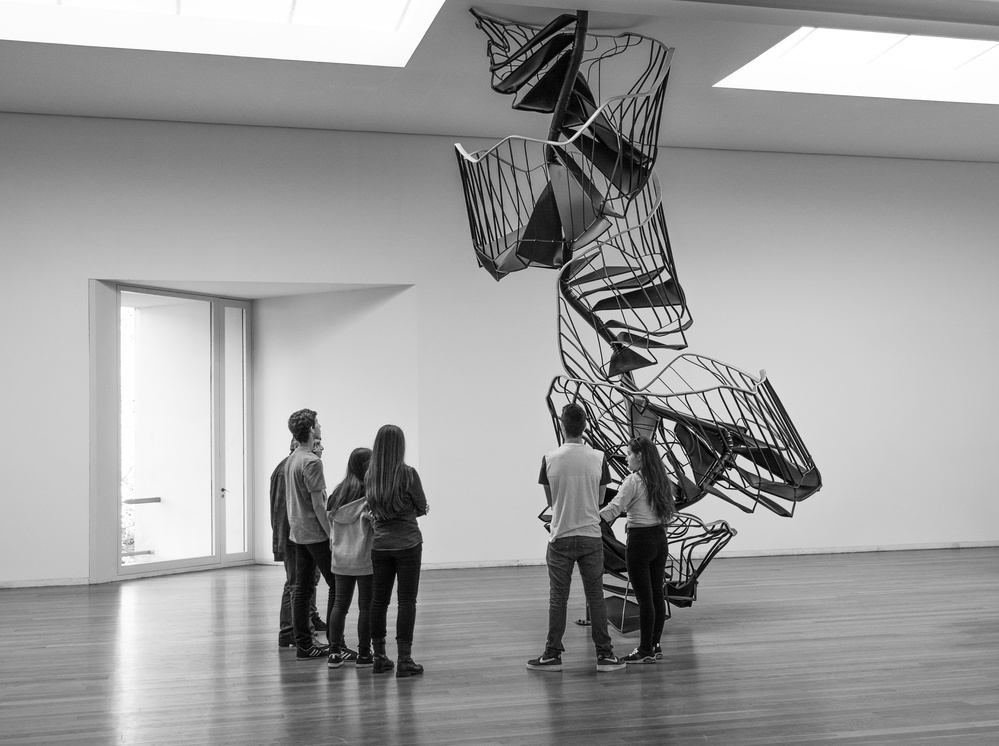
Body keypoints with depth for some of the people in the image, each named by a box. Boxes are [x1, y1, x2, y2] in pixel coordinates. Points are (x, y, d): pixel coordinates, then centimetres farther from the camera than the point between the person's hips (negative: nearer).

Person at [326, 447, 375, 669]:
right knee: (366, 606, 4)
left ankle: (335, 652, 12)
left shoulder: (338, 492, 7)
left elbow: (330, 519, 11)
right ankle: (363, 654, 9)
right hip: (365, 559, -6)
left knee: (340, 603, 11)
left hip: (340, 558, 6)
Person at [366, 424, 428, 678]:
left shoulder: (370, 476, 1)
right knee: (407, 601, 1)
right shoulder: (407, 473, -12)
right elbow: (422, 508, -3)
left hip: (380, 544, 4)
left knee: (378, 600, 11)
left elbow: (372, 509, 11)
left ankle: (379, 657, 17)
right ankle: (404, 660, 1)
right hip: (407, 543, -4)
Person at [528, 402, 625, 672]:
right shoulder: (598, 458, -5)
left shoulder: (550, 459, -7)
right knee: (595, 596, 8)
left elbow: (550, 500, 5)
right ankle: (604, 654, 11)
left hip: (560, 537, -1)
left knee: (558, 599, 6)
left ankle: (553, 654, 12)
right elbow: (600, 499, 7)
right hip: (590, 537, 1)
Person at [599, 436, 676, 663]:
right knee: (657, 594, 13)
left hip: (640, 540, -8)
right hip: (660, 538, 8)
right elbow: (668, 511, 13)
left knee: (644, 597, -2)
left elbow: (613, 509, -22)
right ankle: (655, 644, 20)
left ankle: (645, 650, 4)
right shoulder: (662, 480, 9)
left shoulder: (633, 481, -14)